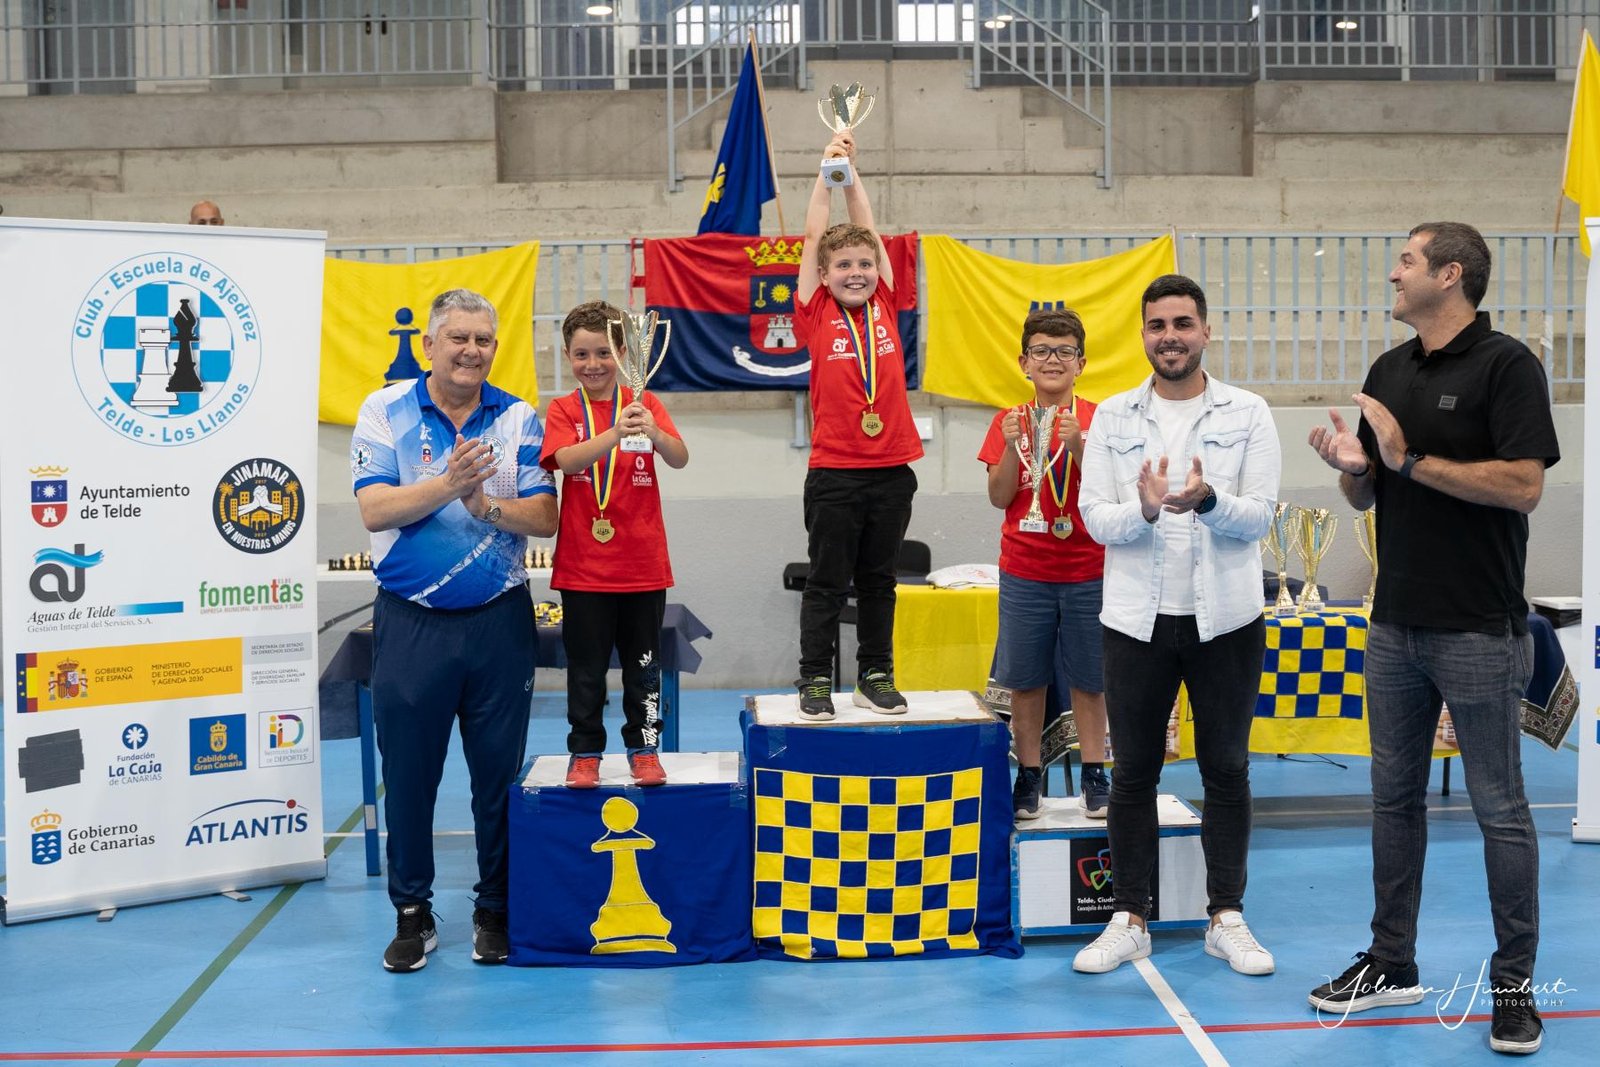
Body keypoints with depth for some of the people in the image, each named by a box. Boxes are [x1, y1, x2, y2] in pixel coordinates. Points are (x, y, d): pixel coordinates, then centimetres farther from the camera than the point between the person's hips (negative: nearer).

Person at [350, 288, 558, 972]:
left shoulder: (519, 420, 4)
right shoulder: (385, 411, 1)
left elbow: (545, 518, -2)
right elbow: (375, 510, -10)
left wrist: (484, 505, -19)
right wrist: (448, 485, -23)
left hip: (498, 620, 1)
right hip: (410, 623, -1)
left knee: (498, 771, 7)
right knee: (408, 773, 6)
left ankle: (496, 909, 21)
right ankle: (412, 914, 21)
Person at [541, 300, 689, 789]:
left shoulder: (644, 403, 1)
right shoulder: (563, 409, 0)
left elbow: (680, 459, -15)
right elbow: (567, 460, -21)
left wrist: (654, 432, -36)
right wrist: (615, 434, -37)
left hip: (643, 563, 1)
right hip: (583, 566, -1)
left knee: (643, 665, 10)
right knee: (585, 668, 8)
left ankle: (644, 748, 23)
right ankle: (585, 751, 20)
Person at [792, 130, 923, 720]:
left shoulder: (885, 307, 6)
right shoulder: (816, 315, -1)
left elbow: (869, 232, 8)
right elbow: (814, 239, -1)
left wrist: (853, 171, 12)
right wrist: (827, 170, 4)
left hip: (892, 468, 3)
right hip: (834, 472, -3)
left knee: (879, 579, 12)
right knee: (827, 581, 5)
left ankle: (877, 676, 22)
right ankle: (815, 680, 14)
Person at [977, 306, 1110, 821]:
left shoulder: (1098, 419, -1)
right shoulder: (1009, 421, 4)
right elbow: (999, 497, -2)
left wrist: (1077, 445, -22)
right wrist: (1012, 446, -15)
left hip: (1087, 571, -1)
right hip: (1024, 572, 1)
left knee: (1089, 678, 6)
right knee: (1025, 679, 6)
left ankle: (1094, 776, 16)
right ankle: (1028, 776, 16)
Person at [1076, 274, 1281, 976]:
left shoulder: (1247, 414, 1)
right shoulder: (1114, 417, 4)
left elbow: (1259, 516, -7)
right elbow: (1094, 516, -3)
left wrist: (1208, 500, -28)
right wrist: (1144, 508, -24)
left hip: (1224, 619, -1)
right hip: (1137, 619, 1)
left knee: (1226, 772, 8)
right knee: (1134, 774, 7)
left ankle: (1227, 918, 20)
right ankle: (1129, 919, 17)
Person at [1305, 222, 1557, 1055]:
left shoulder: (1505, 364, -9)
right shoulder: (1389, 371, 11)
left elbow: (1523, 485, -19)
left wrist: (1411, 459, -20)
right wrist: (1352, 466, -7)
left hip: (1479, 630, -7)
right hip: (1395, 625, 7)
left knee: (1499, 808, 2)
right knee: (1395, 797, 13)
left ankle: (1514, 982, 13)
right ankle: (1391, 962, 25)